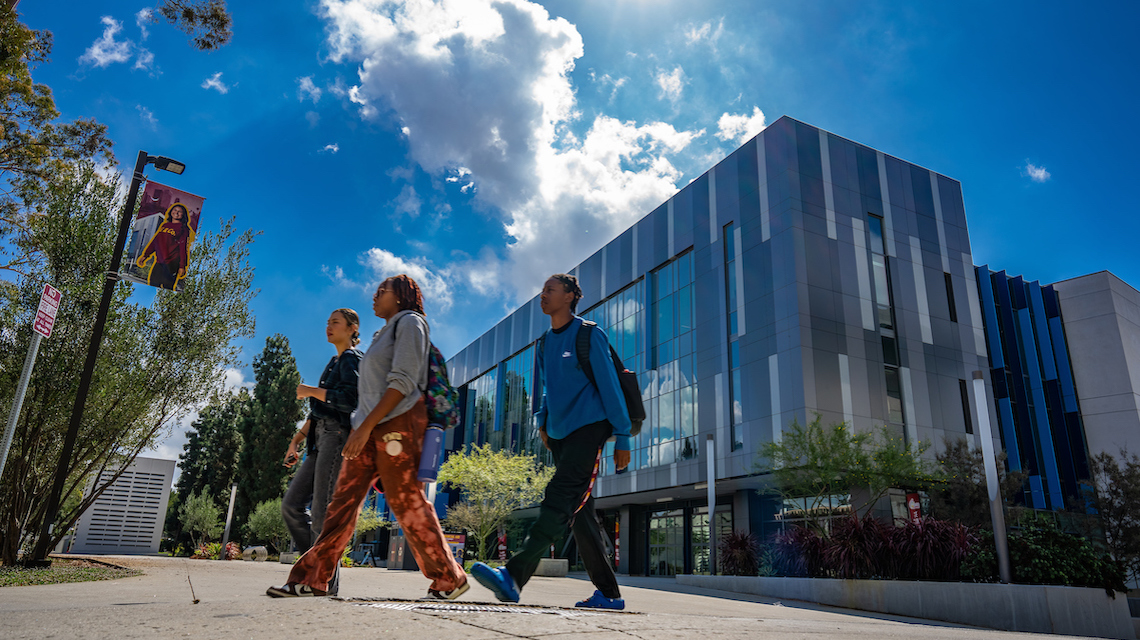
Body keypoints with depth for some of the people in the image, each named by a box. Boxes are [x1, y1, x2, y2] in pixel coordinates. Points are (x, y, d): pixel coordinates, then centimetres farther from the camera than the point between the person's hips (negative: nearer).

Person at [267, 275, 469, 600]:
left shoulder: (409, 322, -1)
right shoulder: (385, 333, 27)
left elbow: (403, 381, -14)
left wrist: (366, 426, -19)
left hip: (398, 421, -9)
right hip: (372, 426, 9)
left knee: (407, 503, -8)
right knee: (344, 499, 5)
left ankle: (450, 579, 0)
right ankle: (312, 578, 8)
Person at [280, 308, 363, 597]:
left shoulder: (352, 359, -3)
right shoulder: (334, 362, 25)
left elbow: (349, 399, -19)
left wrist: (310, 391, -9)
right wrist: (297, 439, 21)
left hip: (339, 435, -9)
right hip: (322, 438, 9)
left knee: (322, 511, -11)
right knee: (291, 504, 5)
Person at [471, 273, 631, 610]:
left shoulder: (589, 335, -3)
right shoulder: (544, 344, 18)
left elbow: (610, 386, -5)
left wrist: (622, 438, -7)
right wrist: (543, 420, 13)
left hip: (589, 427, -8)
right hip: (560, 434, 8)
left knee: (559, 499, -21)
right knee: (579, 513, 5)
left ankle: (513, 576, -32)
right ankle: (609, 593, 12)